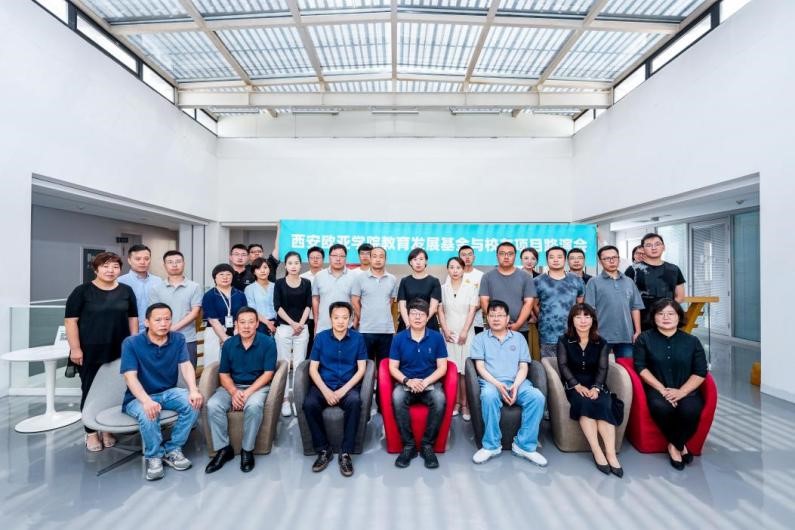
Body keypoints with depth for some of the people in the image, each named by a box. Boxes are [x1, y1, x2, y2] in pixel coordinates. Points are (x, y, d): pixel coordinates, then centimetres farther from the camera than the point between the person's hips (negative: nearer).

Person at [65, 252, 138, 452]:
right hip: (90, 352, -2)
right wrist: (75, 348, -11)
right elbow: (70, 320, -5)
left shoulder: (126, 291, 6)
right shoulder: (82, 291, -3)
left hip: (119, 351, 3)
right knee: (90, 390, 6)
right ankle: (91, 433, 19)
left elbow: (133, 318, 10)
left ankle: (108, 429, 23)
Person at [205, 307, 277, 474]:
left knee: (253, 406, -34)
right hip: (233, 386, 4)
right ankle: (223, 449, -6)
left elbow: (268, 374, -10)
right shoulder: (228, 344, 1)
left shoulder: (268, 342, -10)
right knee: (212, 405, -23)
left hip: (258, 386, -3)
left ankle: (247, 450, -13)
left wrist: (248, 393, -21)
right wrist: (234, 392, -16)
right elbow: (224, 374, 4)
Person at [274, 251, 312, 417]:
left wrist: (301, 323, -10)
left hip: (302, 328, 1)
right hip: (283, 328, -1)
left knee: (299, 364, 3)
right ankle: (284, 399, 10)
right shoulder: (279, 283, 2)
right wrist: (293, 323, -11)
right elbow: (277, 306, -4)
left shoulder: (306, 283, 6)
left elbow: (308, 305, 3)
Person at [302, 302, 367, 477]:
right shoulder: (321, 337, 1)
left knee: (355, 401, -33)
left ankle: (345, 453, -18)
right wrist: (326, 391, -15)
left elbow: (361, 369, -2)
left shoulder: (357, 338, -1)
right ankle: (324, 450, -8)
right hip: (323, 385, 1)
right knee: (309, 404, -28)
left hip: (348, 386, -1)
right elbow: (313, 369, 0)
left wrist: (343, 390, -14)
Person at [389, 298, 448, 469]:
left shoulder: (436, 337, -2)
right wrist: (407, 381, -19)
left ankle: (428, 445, -13)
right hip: (406, 383, 1)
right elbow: (393, 368, -1)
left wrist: (425, 382, -18)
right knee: (397, 398, -32)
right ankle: (408, 445, -16)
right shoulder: (398, 338, -1)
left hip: (430, 383, 0)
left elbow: (442, 367, -3)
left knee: (439, 399, -32)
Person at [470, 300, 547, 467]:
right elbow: (480, 366, 1)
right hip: (491, 382, -2)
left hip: (516, 382, 2)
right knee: (489, 395, -37)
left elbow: (523, 367, 9)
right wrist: (497, 384, -15)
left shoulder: (518, 338, 18)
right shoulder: (480, 338, 12)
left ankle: (524, 445, -14)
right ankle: (491, 445, -20)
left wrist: (515, 385, -10)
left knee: (537, 396, -28)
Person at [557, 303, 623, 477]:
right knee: (584, 402, -32)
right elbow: (563, 366, -6)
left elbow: (602, 369, -1)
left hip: (595, 384, 2)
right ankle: (597, 453, -31)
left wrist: (596, 387, -19)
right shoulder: (564, 340, 2)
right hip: (573, 384, -2)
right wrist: (577, 385, -19)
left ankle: (611, 454, -32)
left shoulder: (601, 343, 8)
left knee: (604, 404, -29)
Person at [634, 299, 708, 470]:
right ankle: (680, 445, -3)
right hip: (657, 389, -1)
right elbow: (640, 367, -2)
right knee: (661, 407, -33)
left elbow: (700, 372, 3)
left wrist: (681, 392, -13)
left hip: (687, 390, 1)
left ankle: (674, 445, -2)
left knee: (690, 410, -31)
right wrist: (662, 389, -14)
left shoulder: (692, 341, 8)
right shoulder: (644, 338, 3)